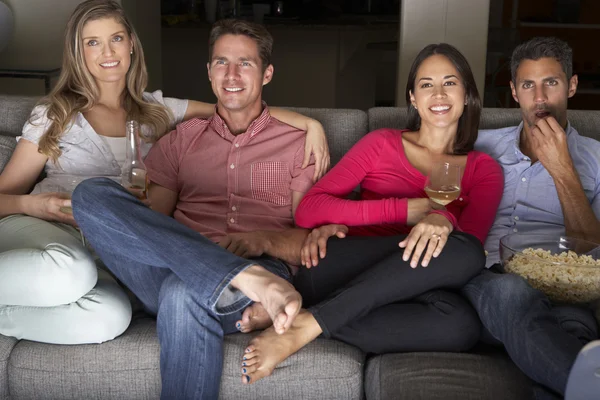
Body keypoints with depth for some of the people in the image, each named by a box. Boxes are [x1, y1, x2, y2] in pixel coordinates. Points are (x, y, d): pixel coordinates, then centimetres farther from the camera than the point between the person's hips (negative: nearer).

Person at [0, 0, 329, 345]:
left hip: (94, 251, 3)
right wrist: (31, 205, -10)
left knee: (111, 315, -37)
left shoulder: (156, 111, 19)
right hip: (36, 230, -3)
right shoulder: (55, 115, 12)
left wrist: (310, 123, 1)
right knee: (70, 272, -43)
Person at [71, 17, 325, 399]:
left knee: (185, 294, -38)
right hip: (174, 268, 4)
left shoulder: (298, 144, 17)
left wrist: (264, 240, -14)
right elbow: (152, 217, 13)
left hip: (263, 266, -3)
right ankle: (250, 279, -35)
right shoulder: (181, 140, 24)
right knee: (91, 193, -22)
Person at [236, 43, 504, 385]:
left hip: (407, 290, 2)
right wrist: (406, 210, -9)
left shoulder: (483, 169, 17)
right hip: (347, 268, -2)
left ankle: (307, 324, -26)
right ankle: (300, 320, -30)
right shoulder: (382, 144, 13)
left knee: (460, 325, -35)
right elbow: (308, 209, 0)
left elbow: (473, 238, -4)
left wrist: (444, 220, -29)